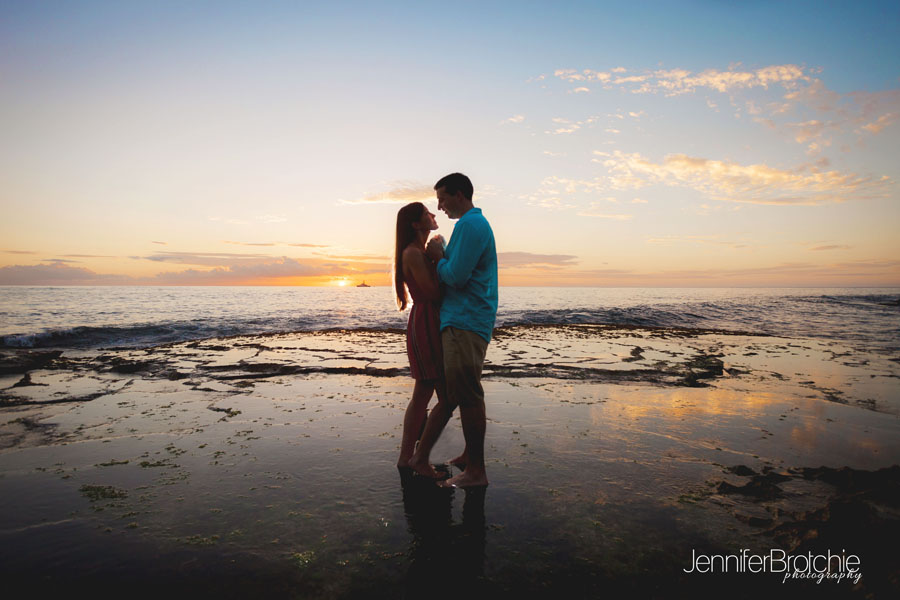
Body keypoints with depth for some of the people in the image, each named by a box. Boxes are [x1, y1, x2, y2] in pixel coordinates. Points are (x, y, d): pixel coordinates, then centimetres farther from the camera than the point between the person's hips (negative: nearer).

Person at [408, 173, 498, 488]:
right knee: (451, 394, 13)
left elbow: (456, 277, -18)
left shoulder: (470, 224, -11)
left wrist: (439, 258, 0)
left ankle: (476, 471, 4)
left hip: (464, 324, -11)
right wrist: (441, 256, 8)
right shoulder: (477, 223, 23)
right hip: (460, 322, 11)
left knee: (467, 397, -5)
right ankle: (420, 457, 23)